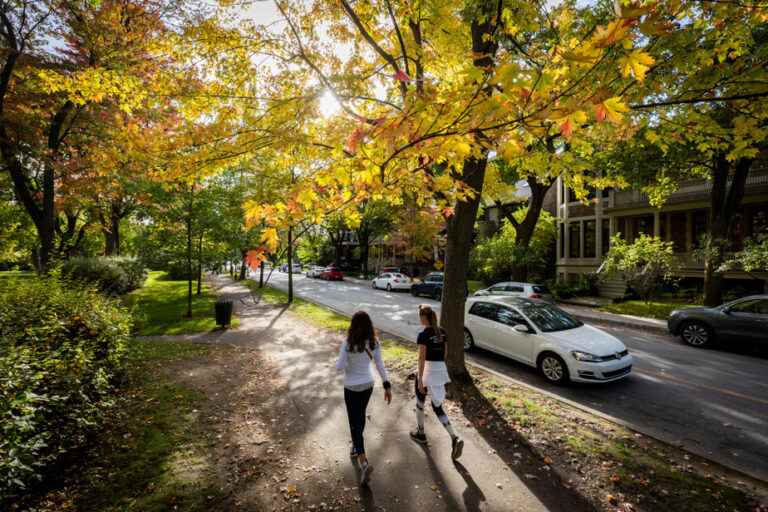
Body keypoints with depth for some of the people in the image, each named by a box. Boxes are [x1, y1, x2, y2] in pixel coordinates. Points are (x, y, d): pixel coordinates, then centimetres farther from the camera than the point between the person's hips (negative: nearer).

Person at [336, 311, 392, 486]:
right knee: (360, 416, 27)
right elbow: (380, 365, -7)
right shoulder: (374, 343, -11)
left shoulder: (348, 345, -24)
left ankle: (364, 463, -1)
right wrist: (387, 386, -1)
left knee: (355, 423, 7)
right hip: (368, 385, 5)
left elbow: (339, 367, -17)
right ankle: (356, 447, 47)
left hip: (352, 387, -4)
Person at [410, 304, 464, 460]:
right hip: (441, 370, 6)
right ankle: (455, 439, -3)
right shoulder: (442, 332, 5)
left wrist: (420, 379, -15)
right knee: (437, 407, 12)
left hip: (427, 371, -6)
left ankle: (420, 433, 35)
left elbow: (422, 358, -18)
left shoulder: (423, 335, -16)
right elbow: (444, 354, 12)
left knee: (420, 402, 19)